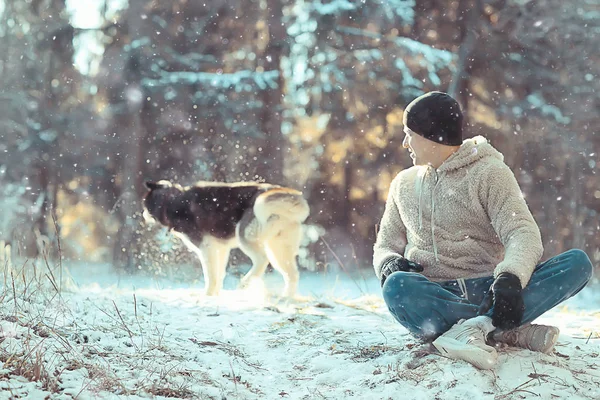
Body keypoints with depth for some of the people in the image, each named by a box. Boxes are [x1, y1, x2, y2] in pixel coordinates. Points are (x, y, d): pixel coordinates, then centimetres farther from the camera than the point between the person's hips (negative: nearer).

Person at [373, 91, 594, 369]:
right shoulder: (404, 184, 18)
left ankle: (475, 327, -40)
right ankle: (507, 331, -32)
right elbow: (386, 244, 21)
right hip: (433, 299, 1)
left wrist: (510, 278, -32)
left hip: (486, 292, -1)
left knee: (578, 262, -25)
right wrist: (389, 263, -6)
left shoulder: (490, 172, 4)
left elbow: (523, 233, -9)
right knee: (397, 287, -36)